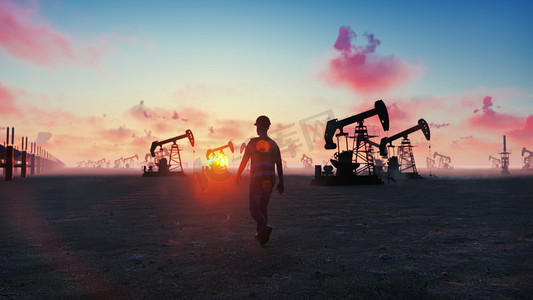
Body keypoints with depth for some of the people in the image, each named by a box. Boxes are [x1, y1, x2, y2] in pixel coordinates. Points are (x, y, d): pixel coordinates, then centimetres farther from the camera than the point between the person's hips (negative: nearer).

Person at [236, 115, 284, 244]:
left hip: (257, 180, -4)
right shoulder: (273, 144, 8)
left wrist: (238, 175, 16)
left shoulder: (253, 142, -4)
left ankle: (264, 228, -23)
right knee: (263, 207, 18)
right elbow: (279, 165, 6)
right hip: (270, 180, 5)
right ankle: (261, 233, 22)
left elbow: (244, 161, 1)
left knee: (254, 209, 1)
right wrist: (281, 183, 11)